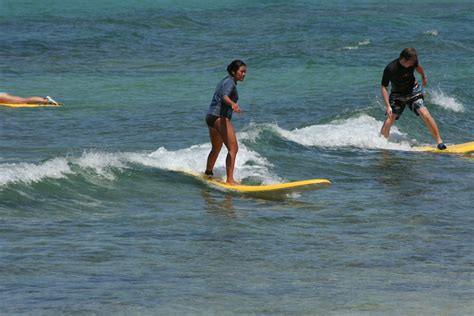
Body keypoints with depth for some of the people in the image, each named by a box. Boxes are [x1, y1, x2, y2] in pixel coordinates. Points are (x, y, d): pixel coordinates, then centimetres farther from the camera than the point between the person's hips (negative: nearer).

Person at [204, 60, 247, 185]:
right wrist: (233, 104, -52)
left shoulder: (224, 81, 18)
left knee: (216, 149, 29)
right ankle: (230, 180, -28)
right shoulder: (230, 82, -11)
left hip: (211, 117, 10)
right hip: (221, 117, -10)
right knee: (233, 148, -19)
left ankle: (208, 173, 49)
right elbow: (224, 96, -32)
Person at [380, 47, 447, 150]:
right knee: (387, 123, -10)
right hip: (397, 95, -1)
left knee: (425, 114, -20)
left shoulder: (413, 61, -16)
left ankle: (439, 141, -14)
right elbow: (384, 87, -18)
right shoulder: (390, 69, -27)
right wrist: (388, 106, -24)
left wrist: (424, 77, 29)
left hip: (413, 91, 1)